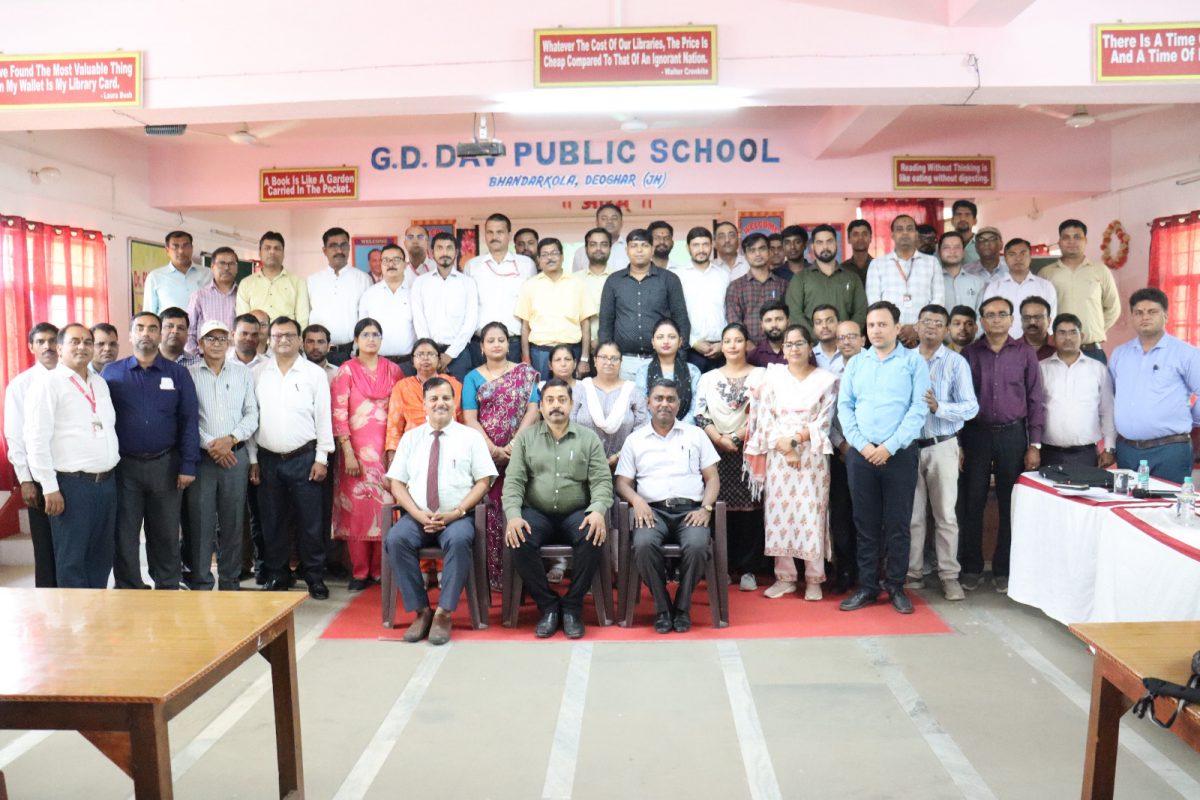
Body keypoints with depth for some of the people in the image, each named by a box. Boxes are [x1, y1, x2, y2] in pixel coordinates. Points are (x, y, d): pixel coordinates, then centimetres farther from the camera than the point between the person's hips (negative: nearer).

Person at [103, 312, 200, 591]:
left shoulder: (178, 374, 4)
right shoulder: (111, 373, 5)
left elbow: (189, 420, 2)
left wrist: (188, 465, -5)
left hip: (165, 465, 0)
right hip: (124, 466, 0)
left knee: (166, 534, 8)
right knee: (124, 534, 7)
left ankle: (168, 589, 21)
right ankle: (128, 592, 19)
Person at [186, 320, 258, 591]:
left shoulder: (243, 374, 12)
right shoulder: (188, 374, 4)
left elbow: (252, 414, 6)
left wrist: (231, 439, -8)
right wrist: (210, 444, -11)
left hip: (236, 455, 2)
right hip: (201, 457, -2)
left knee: (233, 522, 5)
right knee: (201, 522, -1)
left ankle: (230, 583, 15)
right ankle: (201, 584, 8)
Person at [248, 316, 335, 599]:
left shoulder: (315, 373, 1)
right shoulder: (258, 373, 7)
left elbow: (323, 417, 0)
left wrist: (321, 458, -4)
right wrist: (252, 459, 4)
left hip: (304, 458, -2)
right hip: (268, 459, 2)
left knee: (309, 522, 1)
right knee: (272, 522, 10)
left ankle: (314, 576, 12)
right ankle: (276, 576, 22)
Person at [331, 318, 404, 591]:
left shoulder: (393, 370, 9)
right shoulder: (346, 371, 2)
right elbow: (338, 414, -2)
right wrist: (348, 453, -9)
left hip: (387, 450, 2)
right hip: (357, 450, -2)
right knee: (357, 509, -2)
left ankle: (382, 569, 9)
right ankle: (360, 572, 8)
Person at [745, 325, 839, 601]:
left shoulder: (826, 379, 4)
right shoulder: (772, 376, 7)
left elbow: (824, 422, -2)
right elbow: (765, 419, 1)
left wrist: (796, 438, -13)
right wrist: (783, 447, -10)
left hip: (812, 457, -1)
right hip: (778, 456, 2)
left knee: (811, 516, -2)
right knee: (779, 515, 2)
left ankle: (814, 579, 8)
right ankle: (785, 578, 12)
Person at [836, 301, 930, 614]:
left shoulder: (914, 362, 1)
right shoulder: (855, 363, 11)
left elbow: (918, 410, -7)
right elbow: (844, 406, 6)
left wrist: (889, 447, -13)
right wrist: (861, 445, -7)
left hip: (900, 454, -3)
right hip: (861, 454, 3)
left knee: (898, 523, 4)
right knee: (865, 523, 7)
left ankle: (896, 586, 16)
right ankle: (867, 586, 16)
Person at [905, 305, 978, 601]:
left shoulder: (956, 363, 0)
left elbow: (971, 407, -7)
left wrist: (939, 407, -22)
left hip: (942, 446, -2)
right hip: (909, 446, 2)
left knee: (945, 514, 3)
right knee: (912, 514, 7)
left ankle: (949, 575, 11)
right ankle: (912, 573, 15)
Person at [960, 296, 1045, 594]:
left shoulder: (1025, 353, 4)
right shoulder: (969, 354, 4)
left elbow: (1035, 400, 4)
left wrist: (1035, 445, -1)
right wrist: (958, 443, -1)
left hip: (1013, 435, 0)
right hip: (976, 434, 0)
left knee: (1010, 504, 4)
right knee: (972, 503, 2)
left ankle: (1003, 569, 16)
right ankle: (971, 568, 14)